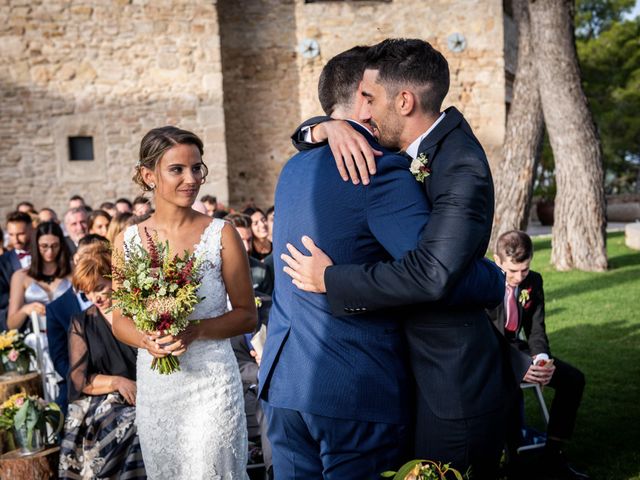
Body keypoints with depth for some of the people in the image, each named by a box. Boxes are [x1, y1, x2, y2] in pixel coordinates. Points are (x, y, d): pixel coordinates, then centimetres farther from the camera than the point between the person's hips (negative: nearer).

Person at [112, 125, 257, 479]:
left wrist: (196, 330, -19)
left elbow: (247, 315, -3)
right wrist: (145, 340, -13)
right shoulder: (128, 241, 2)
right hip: (153, 382, 3)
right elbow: (120, 320, 8)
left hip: (210, 380, -3)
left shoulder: (221, 234, -6)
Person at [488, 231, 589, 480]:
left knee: (574, 378, -9)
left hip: (517, 348, 6)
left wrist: (541, 358, -18)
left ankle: (552, 456, -3)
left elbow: (536, 328, 4)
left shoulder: (533, 281, -1)